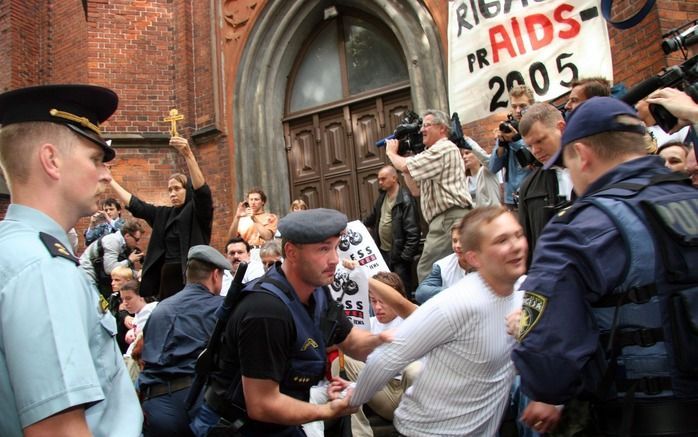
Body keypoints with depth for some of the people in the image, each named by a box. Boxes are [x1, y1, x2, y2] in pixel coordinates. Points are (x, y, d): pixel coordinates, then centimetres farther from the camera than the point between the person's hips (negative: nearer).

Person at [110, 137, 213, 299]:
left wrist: (188, 155, -34)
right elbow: (133, 203, 19)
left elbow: (202, 191, -22)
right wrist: (108, 179, 20)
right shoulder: (163, 214, 15)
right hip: (167, 276, 7)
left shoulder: (197, 211, -3)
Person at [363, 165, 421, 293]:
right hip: (382, 251, 8)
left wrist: (406, 256, -20)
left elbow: (413, 232, -20)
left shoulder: (405, 200, -17)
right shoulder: (382, 195, 8)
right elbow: (374, 216, 27)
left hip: (397, 254, -8)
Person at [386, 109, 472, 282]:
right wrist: (402, 156, 20)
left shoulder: (444, 148, -8)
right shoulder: (436, 153, 26)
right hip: (448, 219, 11)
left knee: (426, 271, -10)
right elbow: (416, 190, 25)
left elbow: (406, 166, -15)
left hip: (448, 219, -11)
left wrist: (391, 152, 8)